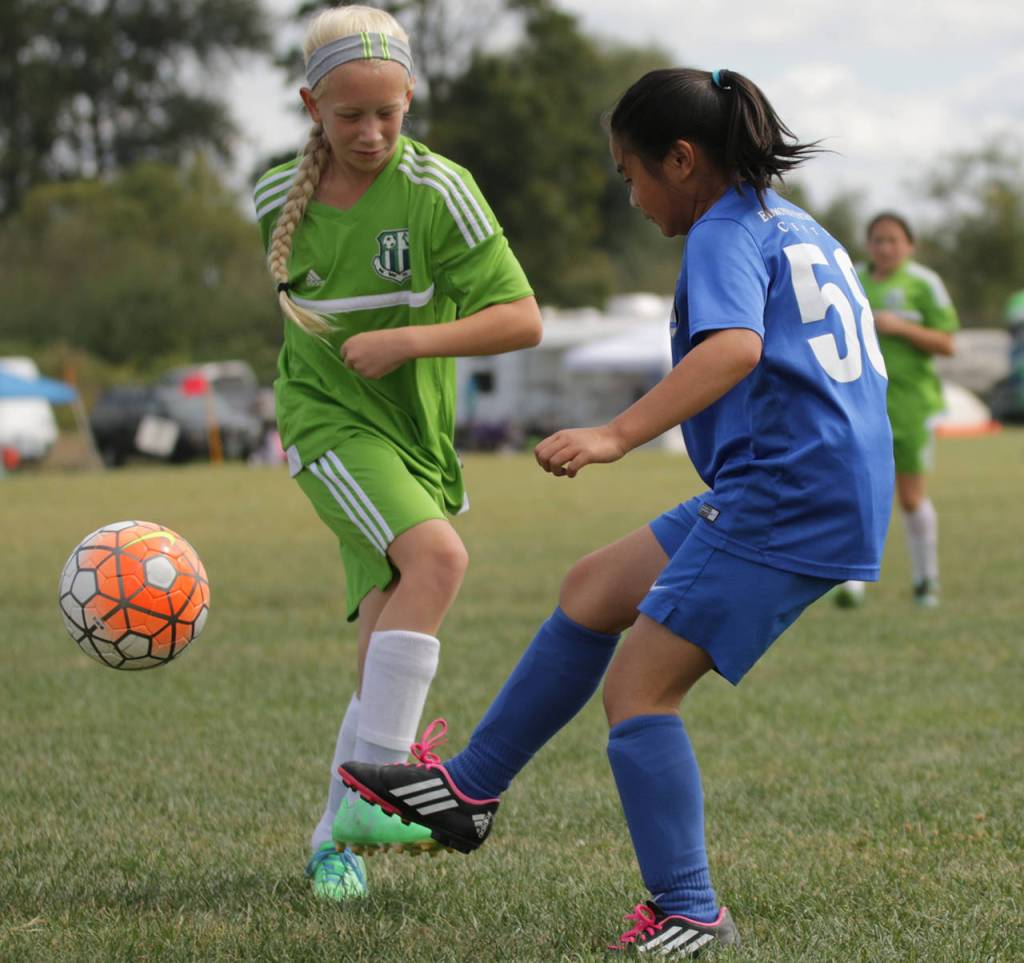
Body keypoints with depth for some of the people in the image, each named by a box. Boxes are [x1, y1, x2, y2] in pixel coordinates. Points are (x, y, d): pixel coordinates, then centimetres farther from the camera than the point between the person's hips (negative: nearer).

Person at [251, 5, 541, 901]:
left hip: (418, 437, 1)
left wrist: (407, 340, -22)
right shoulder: (280, 197, -1)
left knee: (387, 650, 0)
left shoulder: (439, 191, -11)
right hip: (330, 422, -1)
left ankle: (336, 839, 17)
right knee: (438, 557, -28)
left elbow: (523, 320, -14)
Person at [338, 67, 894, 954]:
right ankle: (471, 789, 25)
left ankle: (688, 914, -7)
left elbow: (735, 348, -30)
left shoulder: (724, 236, -10)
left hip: (783, 502, -10)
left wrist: (618, 435, -39)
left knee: (639, 687, -8)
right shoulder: (800, 229, 19)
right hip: (836, 488, 10)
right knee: (595, 590, 18)